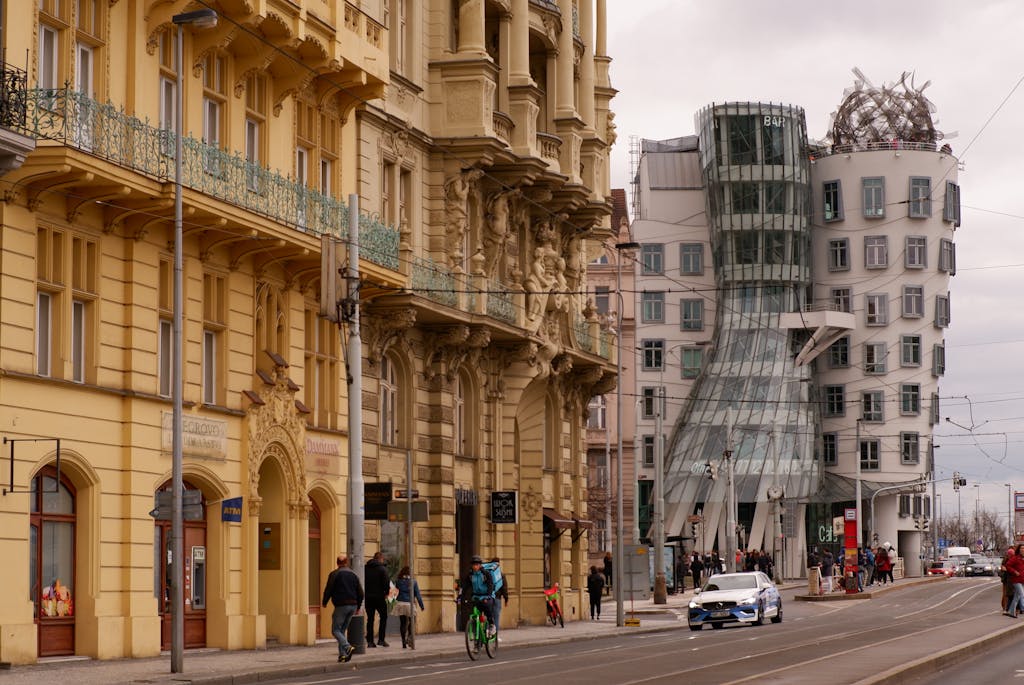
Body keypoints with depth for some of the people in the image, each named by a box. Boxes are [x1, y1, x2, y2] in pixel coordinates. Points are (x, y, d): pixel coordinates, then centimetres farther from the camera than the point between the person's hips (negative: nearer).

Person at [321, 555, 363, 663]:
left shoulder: (334, 574, -4)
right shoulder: (354, 574, 12)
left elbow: (328, 590, -6)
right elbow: (360, 593, 12)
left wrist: (324, 602, 10)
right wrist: (358, 607, 21)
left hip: (341, 605, -5)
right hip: (353, 605, 5)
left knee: (335, 630, -2)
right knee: (342, 630, 14)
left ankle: (348, 647, -24)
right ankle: (342, 654, 7)